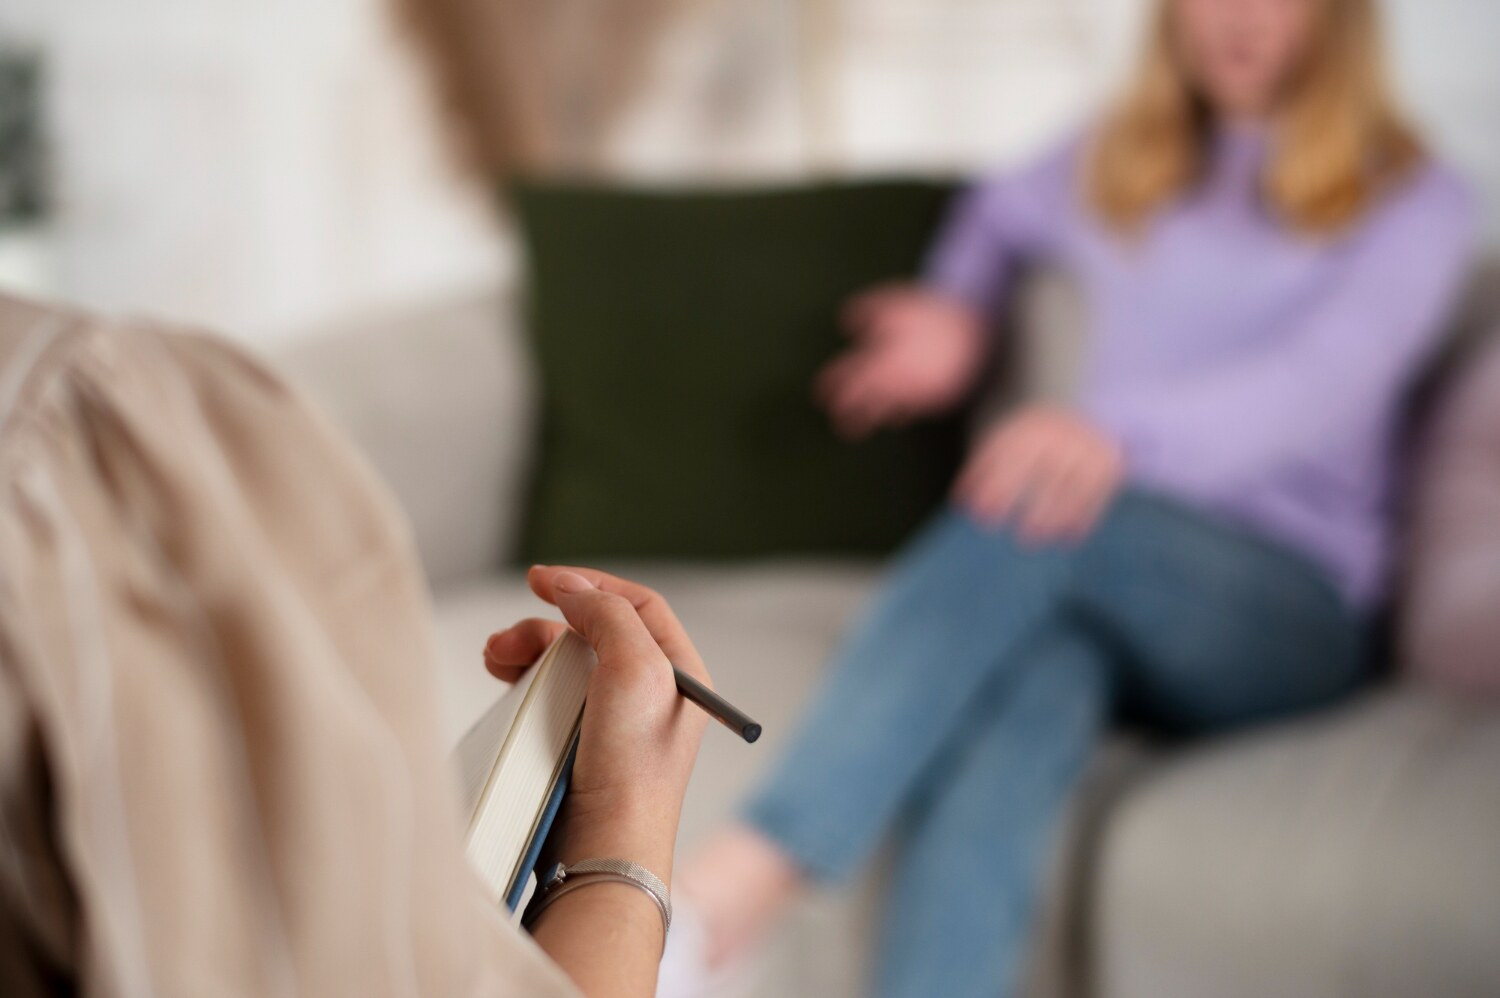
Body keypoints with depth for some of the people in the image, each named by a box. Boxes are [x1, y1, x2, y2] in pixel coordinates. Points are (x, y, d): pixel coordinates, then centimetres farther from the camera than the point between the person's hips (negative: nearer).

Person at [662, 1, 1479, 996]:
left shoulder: (1412, 199, 5)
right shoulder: (1115, 166, 19)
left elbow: (1321, 384, -15)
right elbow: (1001, 211, 41)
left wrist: (1120, 433, -34)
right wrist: (958, 314, 17)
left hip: (1284, 614, -3)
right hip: (1091, 581, 3)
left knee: (1038, 512, -36)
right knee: (1017, 699, -36)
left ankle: (729, 896, -52)